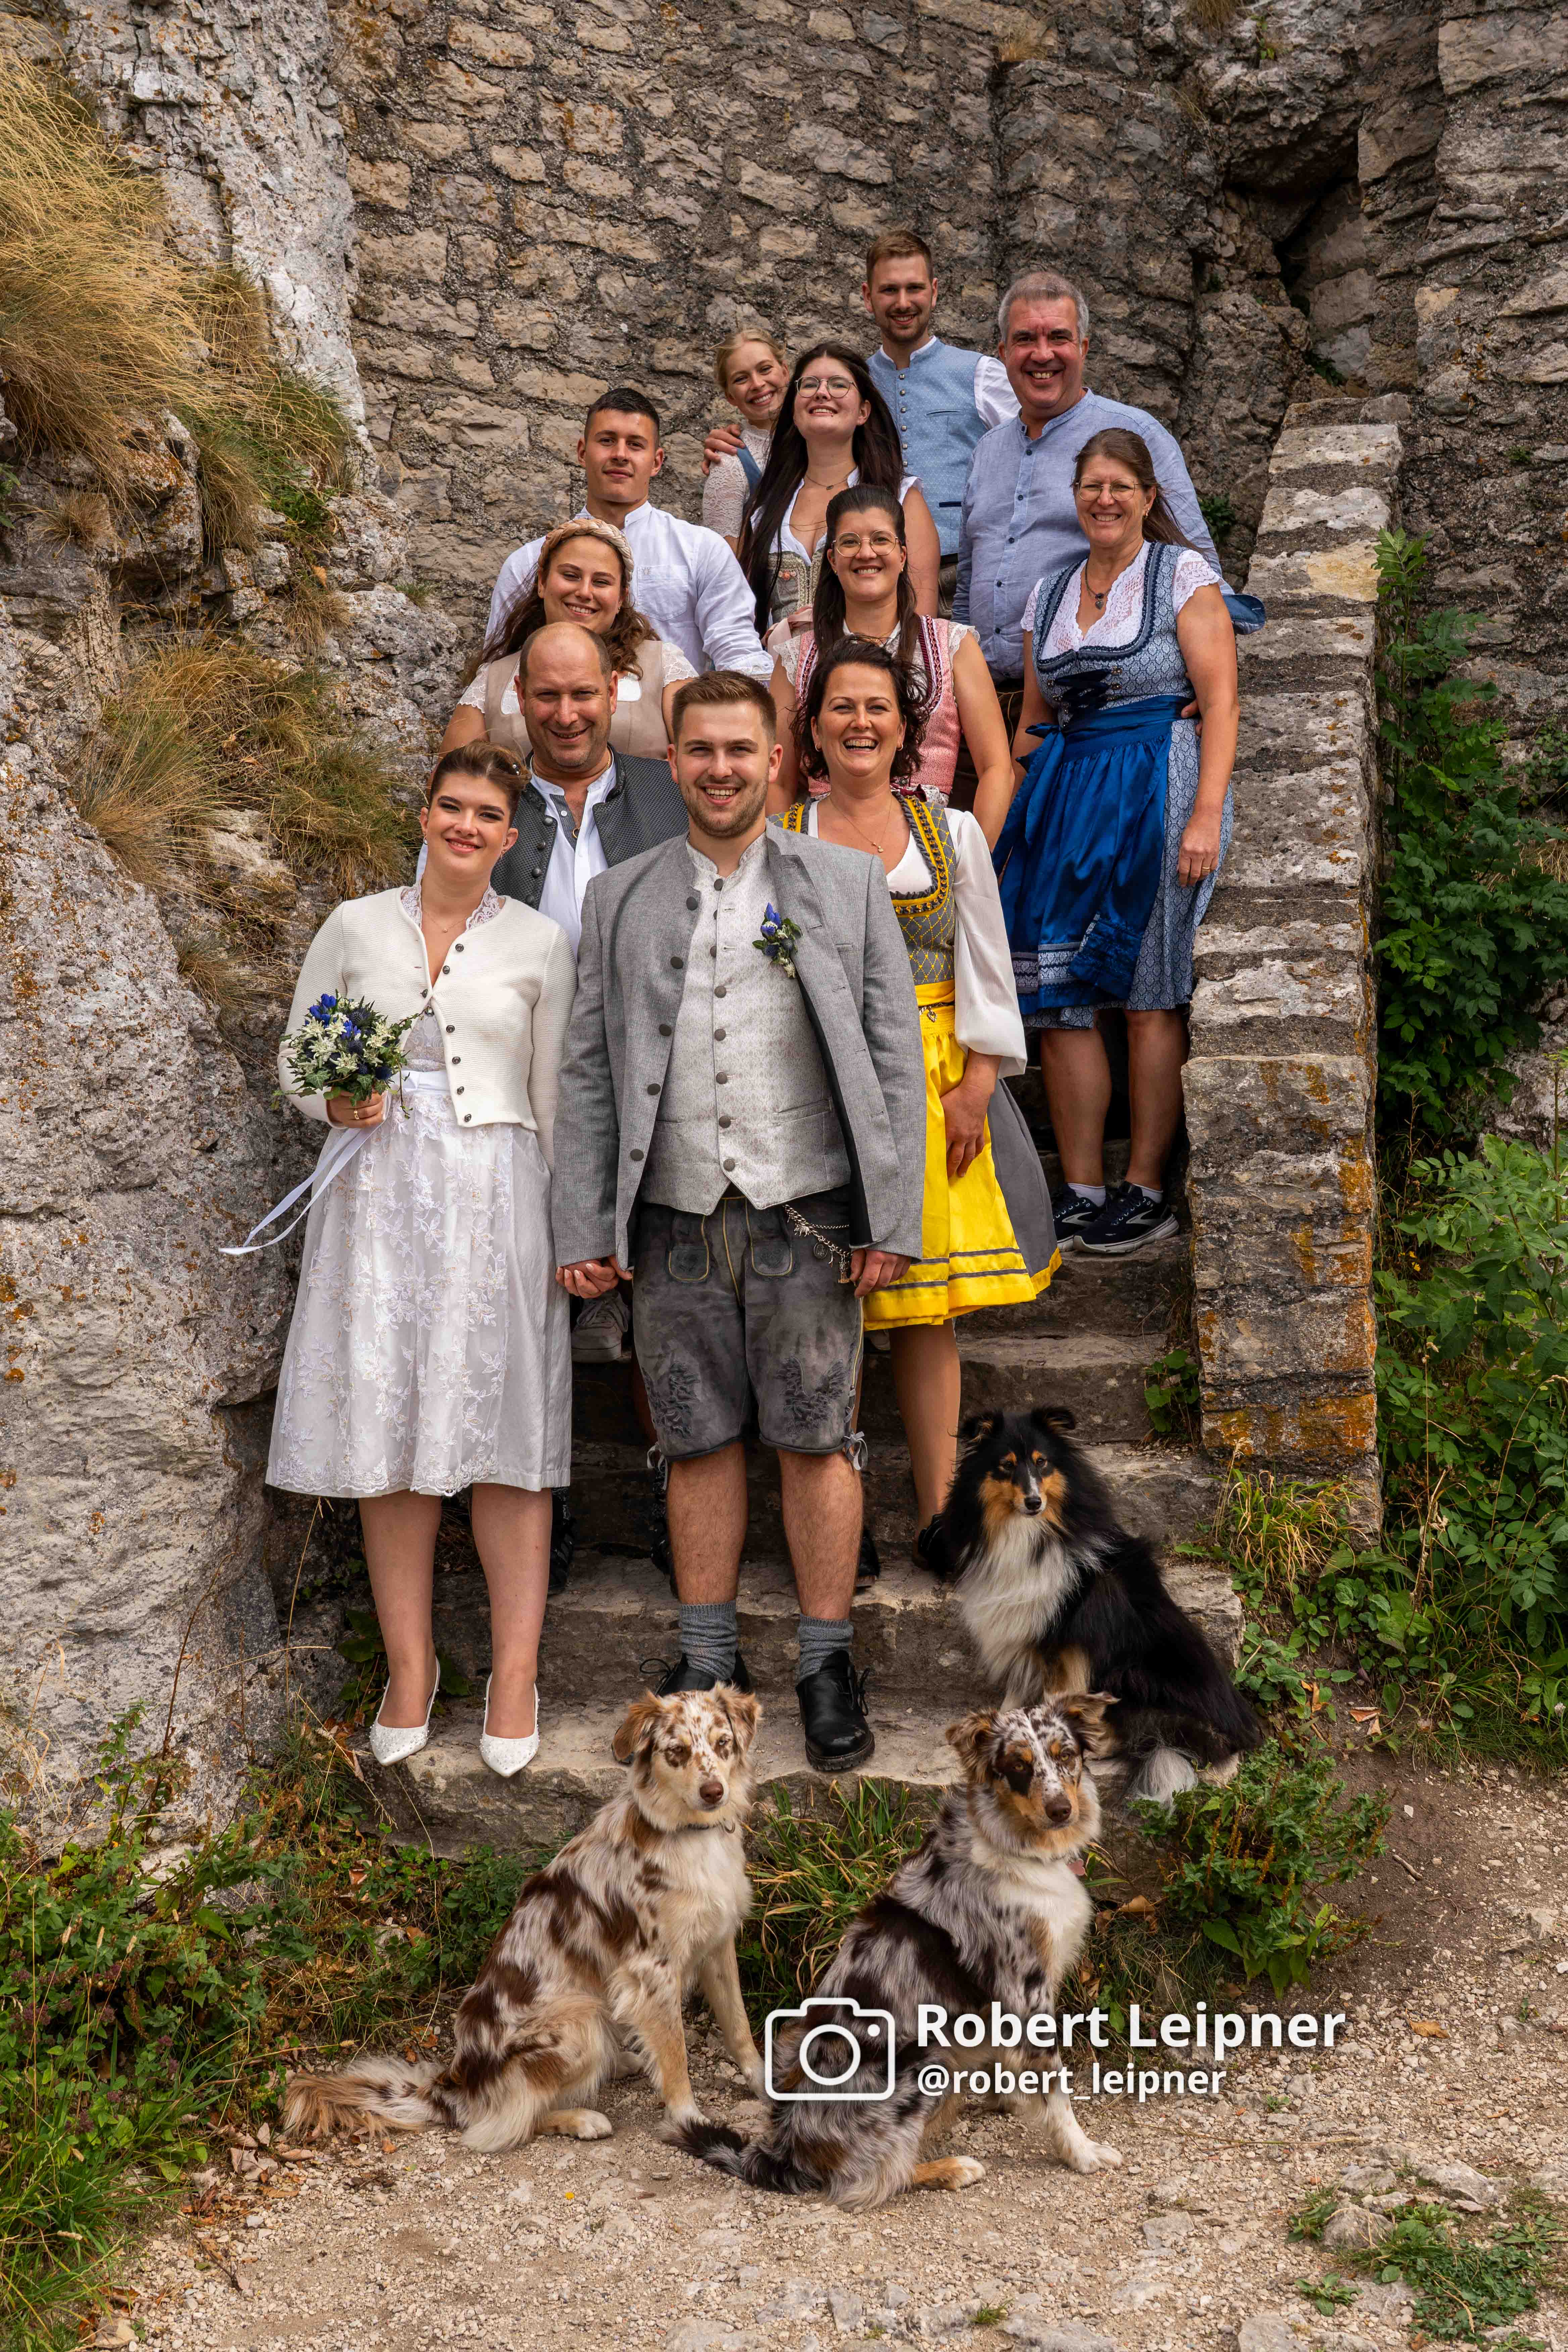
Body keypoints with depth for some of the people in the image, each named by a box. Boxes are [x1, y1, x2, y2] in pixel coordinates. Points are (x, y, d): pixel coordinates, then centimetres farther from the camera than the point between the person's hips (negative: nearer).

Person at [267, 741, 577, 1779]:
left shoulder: (541, 943, 6)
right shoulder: (356, 927, 8)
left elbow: (554, 1098, 8)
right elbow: (296, 1064, 13)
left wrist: (567, 1227, 6)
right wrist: (335, 1105, -8)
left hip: (495, 1196, -1)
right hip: (379, 1189, 1)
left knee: (502, 1434, -3)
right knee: (389, 1431, 3)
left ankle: (515, 1673, 6)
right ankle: (410, 1662, 16)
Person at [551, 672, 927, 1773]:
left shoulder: (847, 886, 5)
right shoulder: (620, 900, 10)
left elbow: (895, 1058, 2)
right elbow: (590, 1073, 9)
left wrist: (894, 1221, -5)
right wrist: (583, 1230, 3)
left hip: (805, 1215, -2)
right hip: (676, 1224, 2)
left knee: (816, 1440, 2)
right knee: (700, 1444, 8)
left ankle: (829, 1666, 16)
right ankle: (710, 1663, 21)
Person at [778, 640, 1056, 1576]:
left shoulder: (954, 833, 9)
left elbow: (987, 966, 8)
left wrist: (975, 1085, -2)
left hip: (931, 1083, 2)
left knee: (929, 1306, 3)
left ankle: (940, 1509, 10)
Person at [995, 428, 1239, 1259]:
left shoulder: (1183, 575, 1)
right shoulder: (1050, 593, 17)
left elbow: (1221, 703, -6)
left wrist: (1206, 815, -16)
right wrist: (1007, 825, 14)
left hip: (1157, 789, -5)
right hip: (1065, 797, 5)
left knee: (1147, 995, -2)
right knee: (1055, 994, -1)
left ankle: (1145, 1191, 7)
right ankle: (1080, 1191, 8)